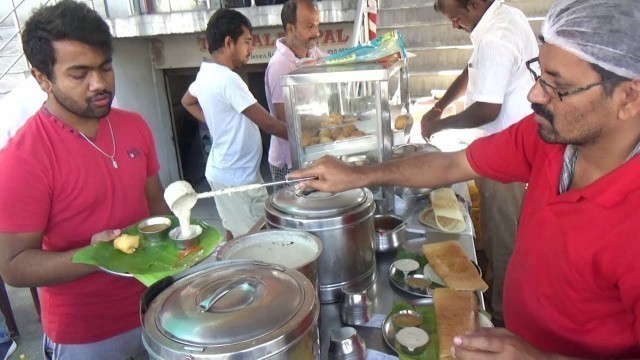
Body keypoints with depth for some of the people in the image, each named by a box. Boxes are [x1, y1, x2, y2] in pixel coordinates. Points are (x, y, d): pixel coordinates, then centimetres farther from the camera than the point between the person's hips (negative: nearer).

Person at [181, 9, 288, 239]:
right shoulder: (227, 79, -24)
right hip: (235, 177, -10)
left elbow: (187, 101, 25)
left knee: (238, 235, 20)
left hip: (226, 171, 10)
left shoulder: (206, 73, 4)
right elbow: (268, 124, -23)